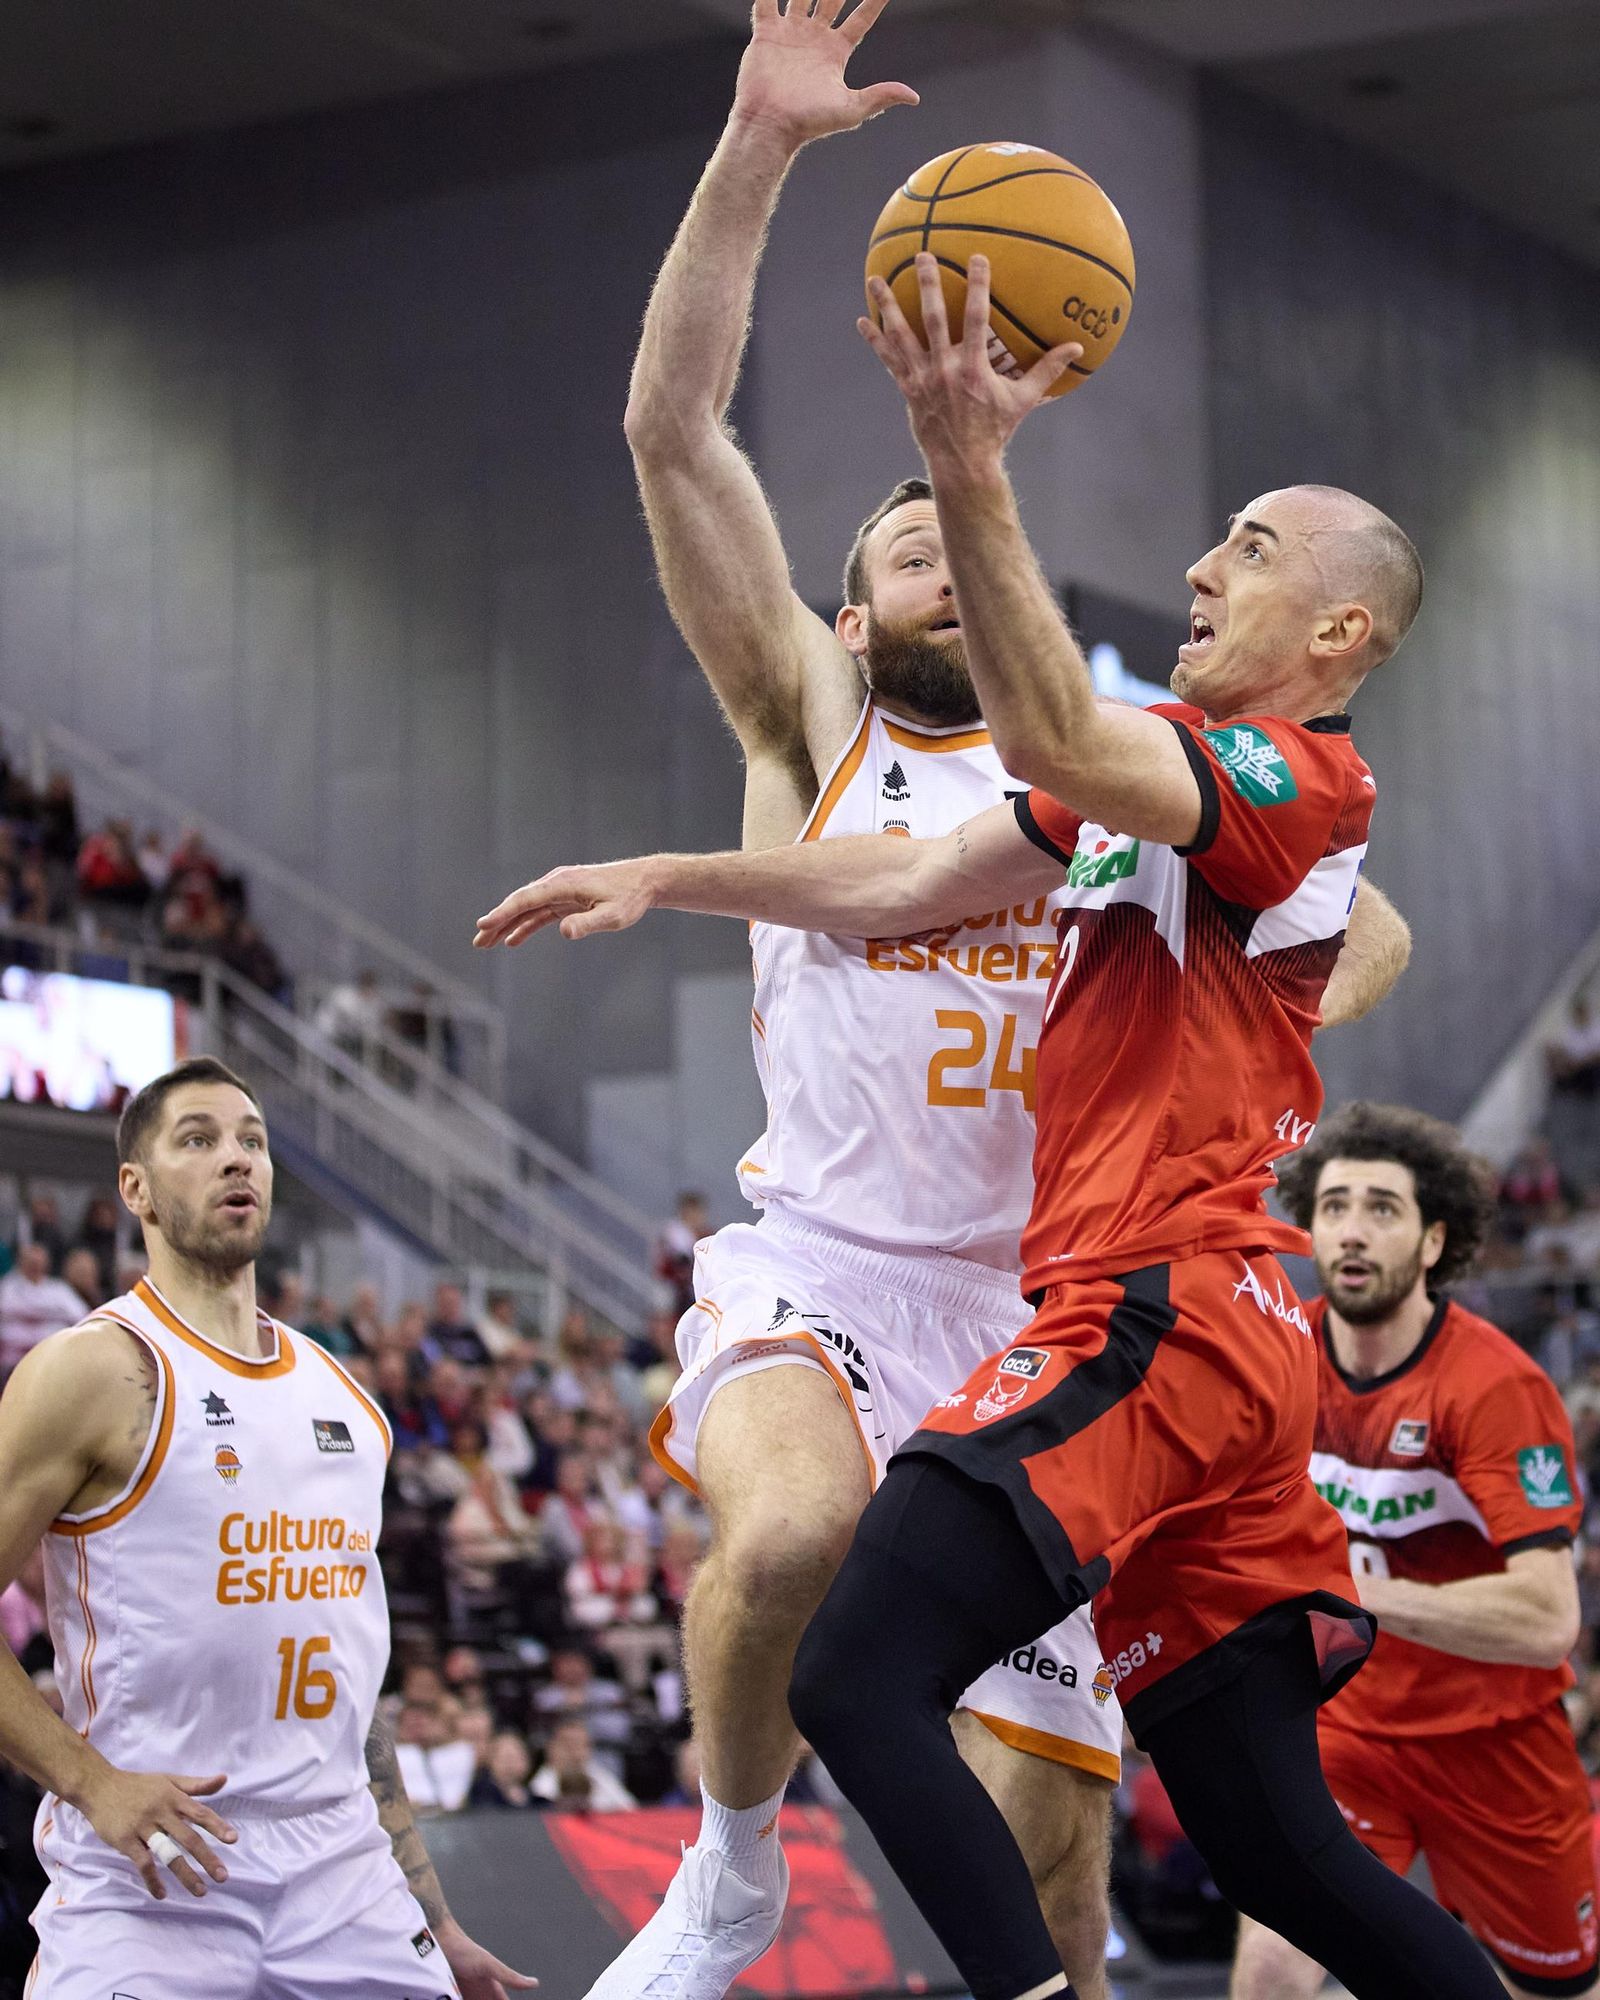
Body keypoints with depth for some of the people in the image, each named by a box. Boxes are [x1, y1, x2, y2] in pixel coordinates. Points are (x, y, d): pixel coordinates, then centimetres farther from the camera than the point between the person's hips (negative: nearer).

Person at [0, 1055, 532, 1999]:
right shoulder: (96, 1370, -5)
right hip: (148, 1889, -5)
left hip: (343, 1887, 6)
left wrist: (433, 1920, 18)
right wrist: (93, 1782, -17)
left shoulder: (342, 1395, 15)